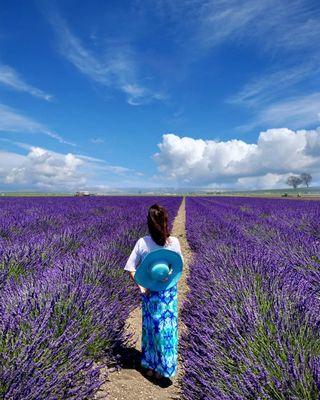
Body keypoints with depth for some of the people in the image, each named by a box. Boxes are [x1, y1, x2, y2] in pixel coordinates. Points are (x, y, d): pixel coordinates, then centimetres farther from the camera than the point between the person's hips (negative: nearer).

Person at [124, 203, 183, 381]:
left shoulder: (142, 242, -14)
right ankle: (162, 368, 29)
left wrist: (141, 286, -9)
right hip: (169, 292, -1)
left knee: (149, 326, 19)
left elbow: (130, 268, -12)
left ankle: (149, 366, 36)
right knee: (166, 328, 15)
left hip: (148, 291, 1)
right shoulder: (174, 242, -15)